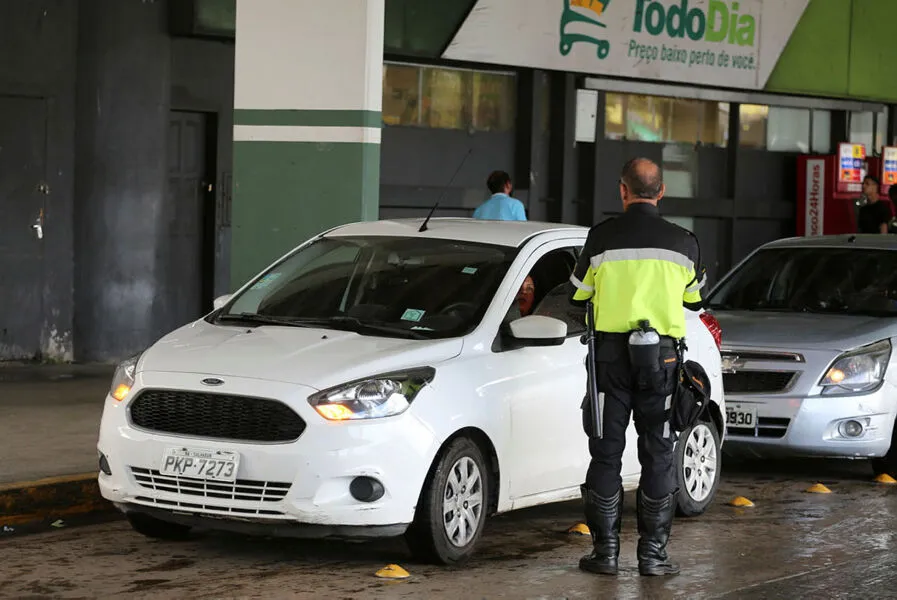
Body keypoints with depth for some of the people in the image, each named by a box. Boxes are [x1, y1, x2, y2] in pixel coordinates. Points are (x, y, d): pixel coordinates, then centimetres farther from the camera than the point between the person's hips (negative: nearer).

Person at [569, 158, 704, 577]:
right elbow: (693, 300, 12)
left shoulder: (602, 237, -6)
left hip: (611, 351, -1)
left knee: (606, 453, 7)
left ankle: (605, 550, 7)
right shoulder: (683, 242, -1)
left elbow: (579, 296, 4)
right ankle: (653, 553, 6)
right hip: (662, 354, 1)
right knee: (657, 455, 7)